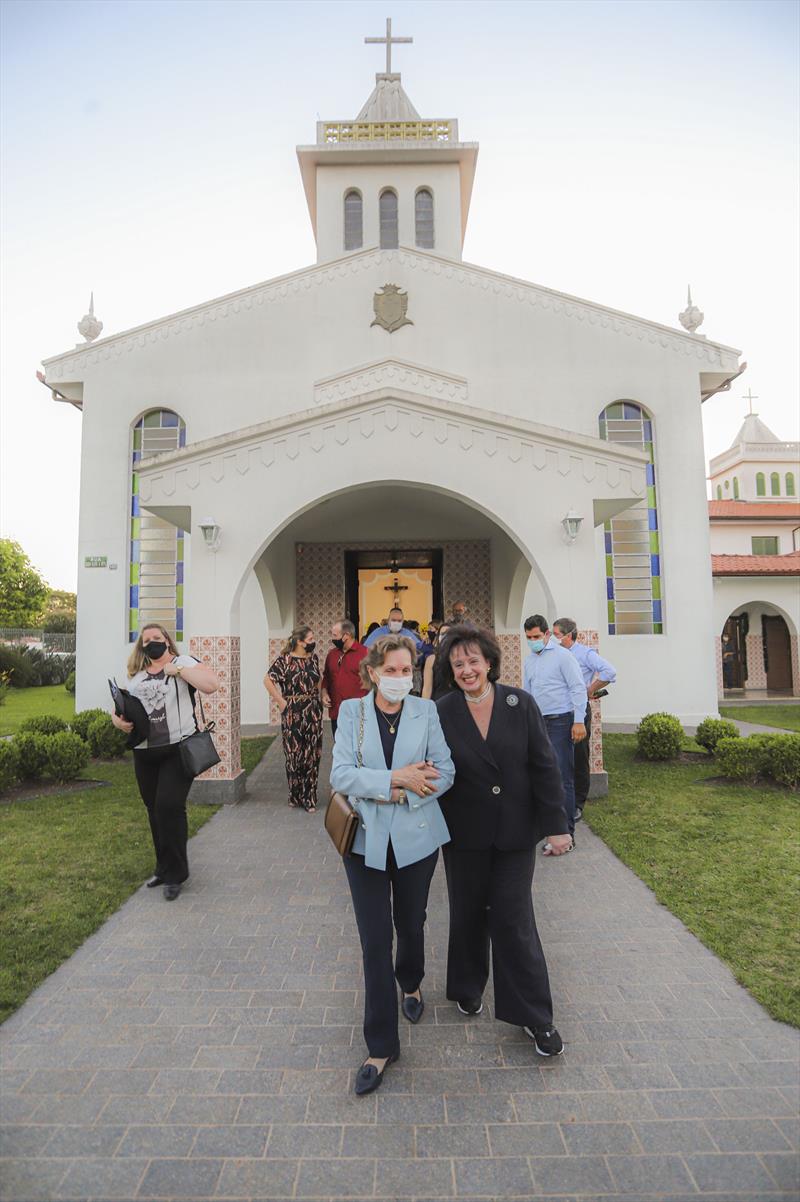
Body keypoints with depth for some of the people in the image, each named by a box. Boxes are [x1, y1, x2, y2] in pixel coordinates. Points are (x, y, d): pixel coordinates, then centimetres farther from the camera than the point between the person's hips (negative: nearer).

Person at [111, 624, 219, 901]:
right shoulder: (135, 675, 13)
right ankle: (164, 867, 32)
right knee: (155, 810, 15)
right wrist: (117, 720, -5)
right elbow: (120, 706, 17)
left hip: (178, 749, -6)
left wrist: (178, 669, -17)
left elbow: (211, 684, -18)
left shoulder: (183, 662, -3)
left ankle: (174, 874, 5)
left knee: (169, 807, -11)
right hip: (144, 753, 6)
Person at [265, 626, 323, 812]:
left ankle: (309, 798, 16)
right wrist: (281, 702, -10)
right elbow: (268, 680, -9)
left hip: (313, 713, 4)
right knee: (294, 755, 4)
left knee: (312, 756, 5)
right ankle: (295, 796, 21)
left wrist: (318, 697, 7)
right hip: (293, 714, -4)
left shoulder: (313, 658, 7)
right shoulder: (284, 660, -8)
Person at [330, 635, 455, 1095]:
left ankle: (411, 984, 52)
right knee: (375, 941, 3)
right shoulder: (351, 712, -4)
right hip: (366, 839, -1)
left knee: (411, 924, 20)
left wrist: (403, 792, -19)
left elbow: (444, 772, -6)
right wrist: (397, 777, -23)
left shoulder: (426, 711, -4)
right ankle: (381, 1047, 20)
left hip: (416, 837, 1)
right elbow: (342, 774, -13)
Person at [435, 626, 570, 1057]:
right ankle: (468, 988, 44)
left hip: (515, 833, 0)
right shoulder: (441, 713, -9)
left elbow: (544, 767, -6)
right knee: (468, 914, 18)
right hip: (465, 835, 1)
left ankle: (535, 1017, 24)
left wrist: (556, 825, -6)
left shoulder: (520, 704, -8)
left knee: (513, 920, 4)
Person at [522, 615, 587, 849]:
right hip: (538, 723, 7)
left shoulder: (562, 656, -7)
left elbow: (579, 689, -10)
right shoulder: (529, 661, 14)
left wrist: (579, 722, -15)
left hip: (560, 722, -7)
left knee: (562, 778, -7)